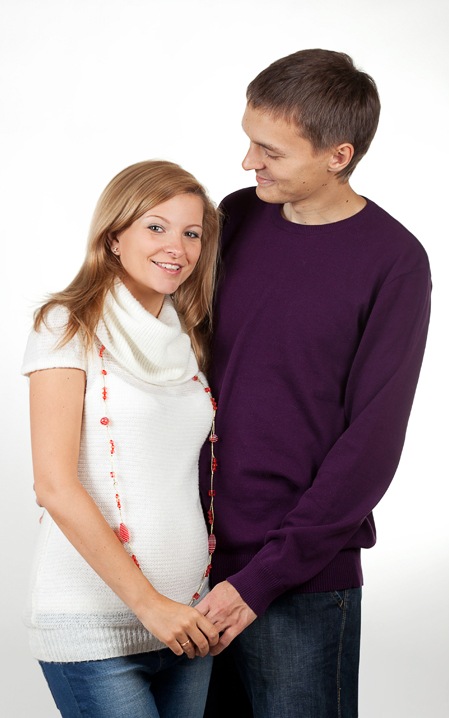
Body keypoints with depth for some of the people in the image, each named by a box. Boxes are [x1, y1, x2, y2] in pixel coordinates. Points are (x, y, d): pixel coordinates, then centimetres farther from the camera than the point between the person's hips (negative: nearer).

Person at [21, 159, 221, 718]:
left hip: (186, 618, 6)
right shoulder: (69, 328, -6)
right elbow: (55, 487, -13)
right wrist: (147, 602, -15)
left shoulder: (188, 339, 12)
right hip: (94, 627, -6)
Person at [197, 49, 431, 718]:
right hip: (198, 548, 5)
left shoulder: (393, 264, -12)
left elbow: (372, 443, -14)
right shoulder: (238, 216, 4)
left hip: (304, 581, -5)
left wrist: (262, 578, -16)